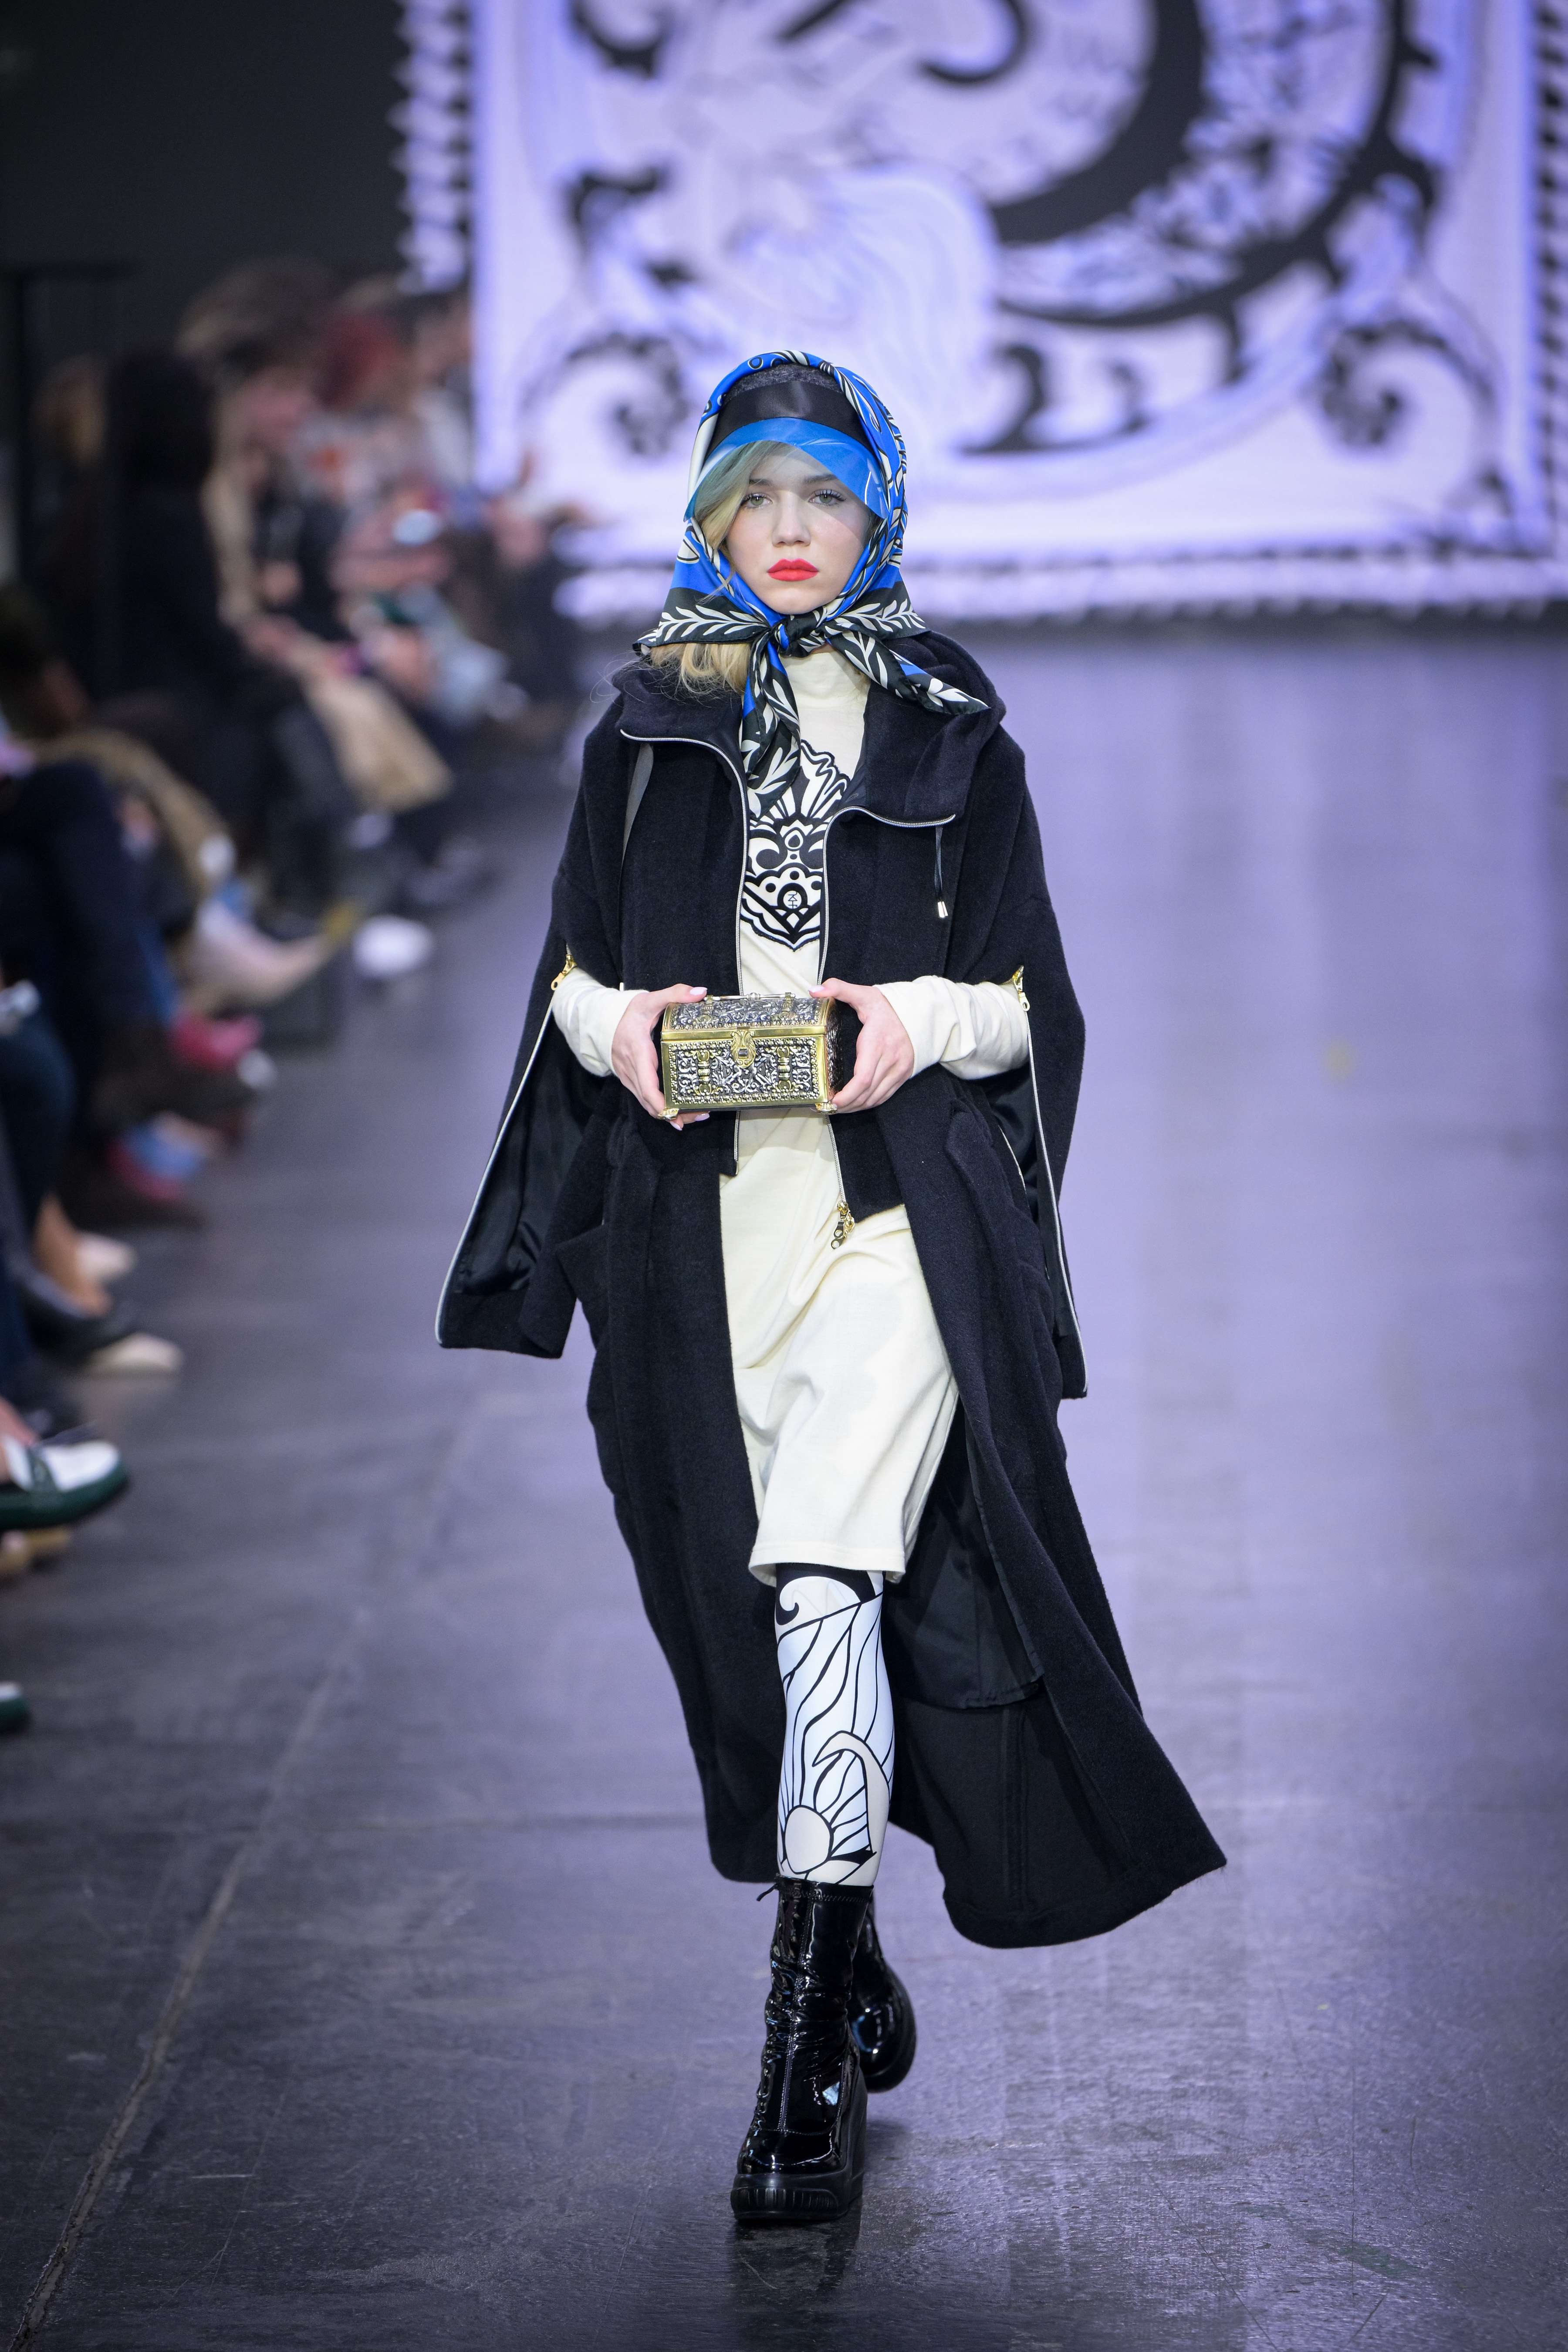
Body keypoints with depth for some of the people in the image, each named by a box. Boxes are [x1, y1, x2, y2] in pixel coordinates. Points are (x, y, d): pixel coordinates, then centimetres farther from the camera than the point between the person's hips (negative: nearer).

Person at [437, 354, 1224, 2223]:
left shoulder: (951, 734, 9)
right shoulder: (649, 729, 14)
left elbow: (1026, 997, 9)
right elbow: (576, 965, 16)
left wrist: (923, 1021, -12)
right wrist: (618, 1022, -7)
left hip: (900, 1204, -3)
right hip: (702, 1219, 3)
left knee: (823, 1580, -19)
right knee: (748, 1597, 7)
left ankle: (810, 2056, -20)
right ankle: (857, 1984, 25)